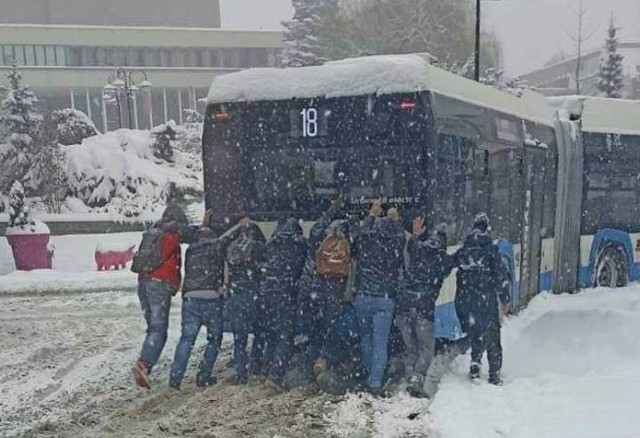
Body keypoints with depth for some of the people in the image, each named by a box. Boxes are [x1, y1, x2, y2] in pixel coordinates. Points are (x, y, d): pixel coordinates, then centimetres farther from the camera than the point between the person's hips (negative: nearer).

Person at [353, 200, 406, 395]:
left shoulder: (364, 239, -2)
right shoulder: (395, 243, -5)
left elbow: (362, 231, 22)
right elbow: (401, 235, 18)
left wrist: (372, 215, 35)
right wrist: (396, 220, 33)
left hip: (363, 297, 2)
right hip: (385, 299, -2)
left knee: (366, 338, 18)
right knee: (380, 342, 1)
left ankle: (371, 375, 31)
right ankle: (375, 382, -2)